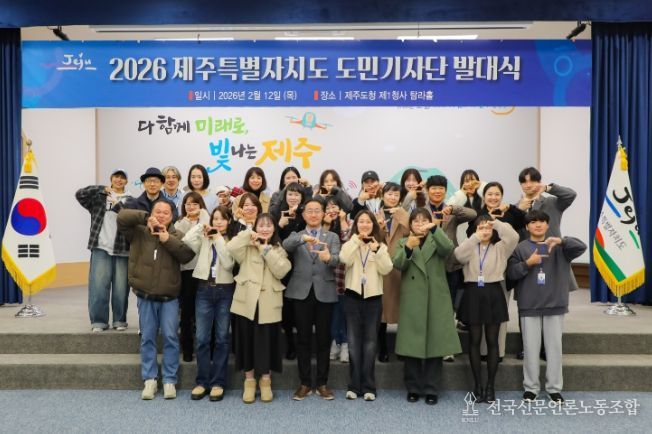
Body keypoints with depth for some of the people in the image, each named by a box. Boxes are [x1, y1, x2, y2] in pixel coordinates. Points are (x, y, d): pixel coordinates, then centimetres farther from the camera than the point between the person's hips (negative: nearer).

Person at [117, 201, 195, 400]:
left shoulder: (177, 236, 2)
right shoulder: (139, 232, 2)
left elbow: (188, 255, -12)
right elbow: (122, 217, -10)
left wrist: (168, 240, -17)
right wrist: (145, 218, -18)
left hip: (169, 297, 0)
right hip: (145, 296, 1)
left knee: (170, 337, 1)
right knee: (147, 337, 7)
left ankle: (169, 380, 10)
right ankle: (149, 379, 16)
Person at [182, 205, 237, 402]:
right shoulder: (203, 238, 7)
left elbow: (229, 263, -12)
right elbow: (186, 240, -13)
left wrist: (219, 239, -11)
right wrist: (201, 226, -3)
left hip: (225, 291, -1)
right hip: (204, 289, 1)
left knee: (221, 338, 5)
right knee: (202, 338, 3)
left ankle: (218, 382, 13)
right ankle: (202, 381, 14)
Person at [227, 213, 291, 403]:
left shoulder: (279, 250, 10)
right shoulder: (247, 247, 6)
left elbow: (281, 271, -9)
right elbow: (230, 248, -15)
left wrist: (266, 250, -10)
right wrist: (248, 234, -8)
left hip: (268, 303, 0)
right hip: (247, 300, 0)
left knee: (267, 342, 5)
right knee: (247, 341, 7)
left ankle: (265, 382, 20)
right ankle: (249, 382, 21)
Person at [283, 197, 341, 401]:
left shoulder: (332, 237, 9)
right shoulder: (295, 235, 10)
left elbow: (337, 260, -10)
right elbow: (285, 245, -14)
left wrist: (328, 257, -33)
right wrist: (303, 238, -32)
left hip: (324, 292, 0)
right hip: (302, 292, 0)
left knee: (323, 339, 5)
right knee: (303, 339, 5)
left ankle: (322, 383, 16)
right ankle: (304, 383, 15)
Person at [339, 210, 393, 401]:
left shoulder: (381, 245, 8)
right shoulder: (350, 243, 7)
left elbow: (386, 269, -6)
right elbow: (344, 259, -16)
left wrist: (377, 250, -15)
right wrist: (356, 239, -12)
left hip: (373, 296, 0)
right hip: (353, 295, 0)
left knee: (370, 342, 3)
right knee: (354, 341, 2)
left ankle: (368, 387, 9)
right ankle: (354, 385, 10)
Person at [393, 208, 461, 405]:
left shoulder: (436, 241, 11)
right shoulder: (404, 242, 12)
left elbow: (448, 248, -14)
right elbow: (398, 264, -8)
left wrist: (434, 229, -26)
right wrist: (408, 247, -26)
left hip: (436, 301, 0)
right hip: (412, 301, 0)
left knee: (435, 345, 2)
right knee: (412, 345, 2)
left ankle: (432, 390, 11)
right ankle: (413, 388, 14)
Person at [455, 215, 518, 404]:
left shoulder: (500, 248, 5)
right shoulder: (470, 248, 6)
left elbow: (513, 237, -15)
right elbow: (458, 255, -17)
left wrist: (497, 223, -7)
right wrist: (475, 238, -16)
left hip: (493, 294, 0)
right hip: (473, 294, 0)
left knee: (492, 341, 5)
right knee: (474, 340, 4)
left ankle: (490, 386, 15)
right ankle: (478, 385, 14)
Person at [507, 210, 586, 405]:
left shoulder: (558, 247, 5)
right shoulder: (520, 248, 4)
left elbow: (581, 247, -11)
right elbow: (511, 273, -2)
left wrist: (561, 241, -27)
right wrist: (528, 263, -17)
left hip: (555, 304, 1)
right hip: (529, 305, 0)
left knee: (554, 347, 7)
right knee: (531, 348, 6)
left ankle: (554, 388, 19)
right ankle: (531, 387, 17)